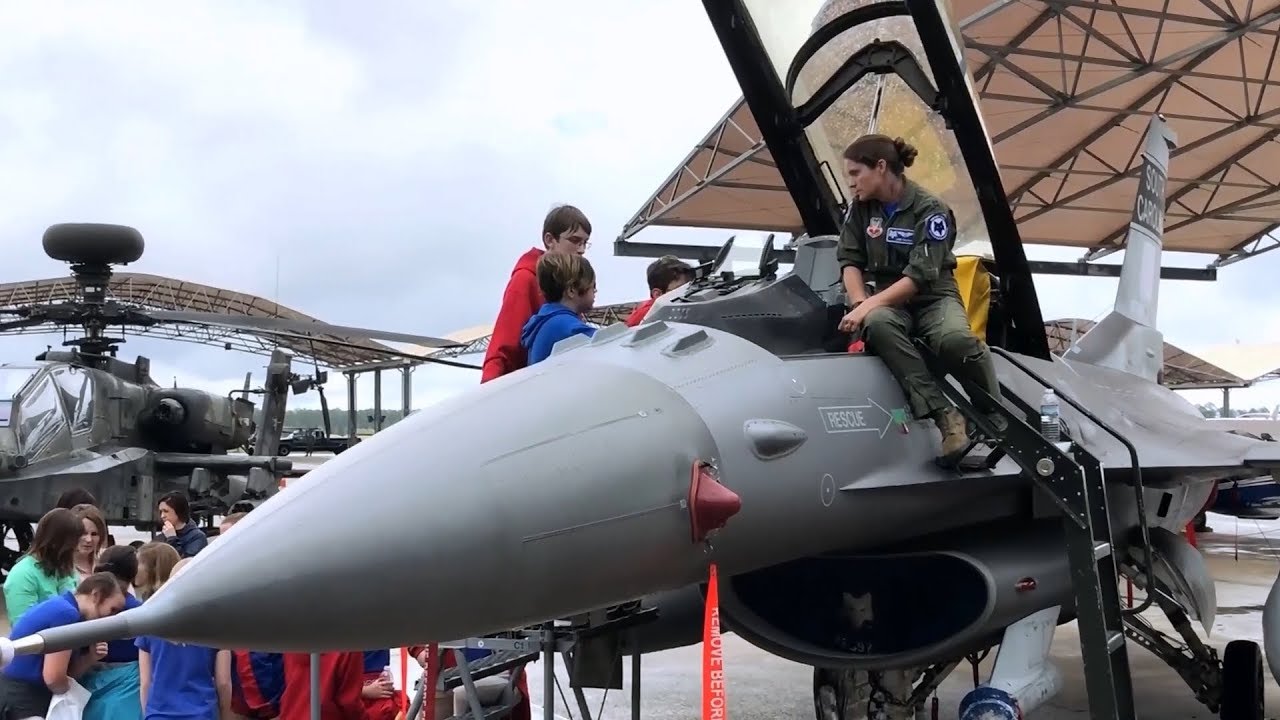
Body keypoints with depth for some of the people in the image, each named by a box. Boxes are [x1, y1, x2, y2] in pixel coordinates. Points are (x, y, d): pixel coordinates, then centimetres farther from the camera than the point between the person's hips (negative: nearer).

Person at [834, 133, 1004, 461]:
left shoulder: (930, 209, -13)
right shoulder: (861, 207, 4)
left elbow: (920, 276, -20)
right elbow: (850, 260, 4)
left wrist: (868, 305, -28)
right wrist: (860, 304, -15)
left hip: (933, 297, -3)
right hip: (889, 301, 3)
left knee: (955, 339, -38)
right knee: (876, 324, -36)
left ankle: (996, 419, -16)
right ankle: (944, 414, -39)